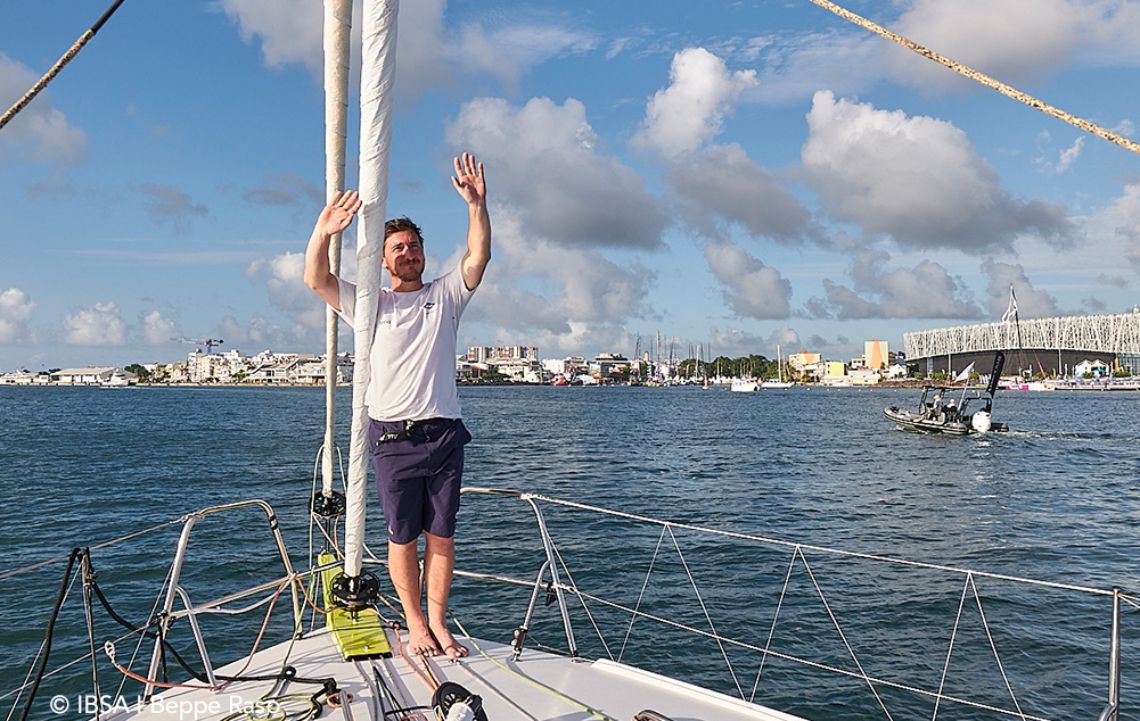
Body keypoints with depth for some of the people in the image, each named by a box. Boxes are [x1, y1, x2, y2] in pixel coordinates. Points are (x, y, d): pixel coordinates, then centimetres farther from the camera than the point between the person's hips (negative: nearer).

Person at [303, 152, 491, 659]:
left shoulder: (445, 294, 12)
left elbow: (479, 257, -1)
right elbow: (315, 279, -2)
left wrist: (476, 204, -13)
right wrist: (323, 232, -18)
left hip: (444, 434, 1)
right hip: (393, 439, -1)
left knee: (441, 536, 6)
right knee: (403, 538, 5)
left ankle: (438, 624, 17)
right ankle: (415, 624, 19)